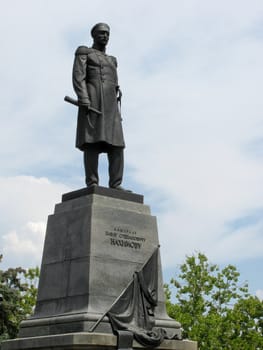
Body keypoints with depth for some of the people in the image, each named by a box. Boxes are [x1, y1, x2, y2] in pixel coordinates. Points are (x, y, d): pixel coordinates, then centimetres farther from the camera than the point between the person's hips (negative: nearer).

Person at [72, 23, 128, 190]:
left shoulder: (111, 61, 30)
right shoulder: (84, 53, 10)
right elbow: (78, 77, -5)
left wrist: (116, 111, 13)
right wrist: (84, 101, -19)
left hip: (110, 104, 7)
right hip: (92, 100, -6)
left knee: (116, 144, -7)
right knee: (93, 141, -17)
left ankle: (115, 185, -11)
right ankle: (92, 184, -20)